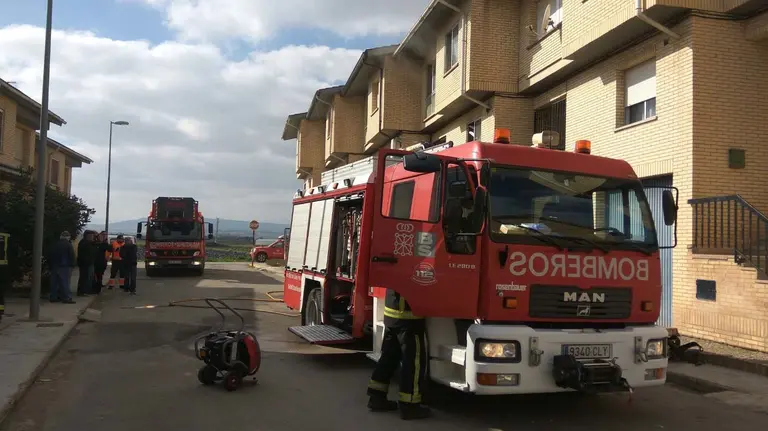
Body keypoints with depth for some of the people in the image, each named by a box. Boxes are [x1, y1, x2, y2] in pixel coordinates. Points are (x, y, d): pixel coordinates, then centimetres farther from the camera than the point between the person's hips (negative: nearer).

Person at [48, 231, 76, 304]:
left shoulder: (55, 245, 10)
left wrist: (50, 265, 20)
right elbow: (72, 256, -9)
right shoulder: (68, 245, -7)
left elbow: (50, 256, 15)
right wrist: (72, 265, -3)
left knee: (54, 282, 9)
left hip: (54, 266, 6)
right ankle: (67, 297, -9)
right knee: (65, 282, -7)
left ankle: (53, 297, 11)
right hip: (65, 266, -6)